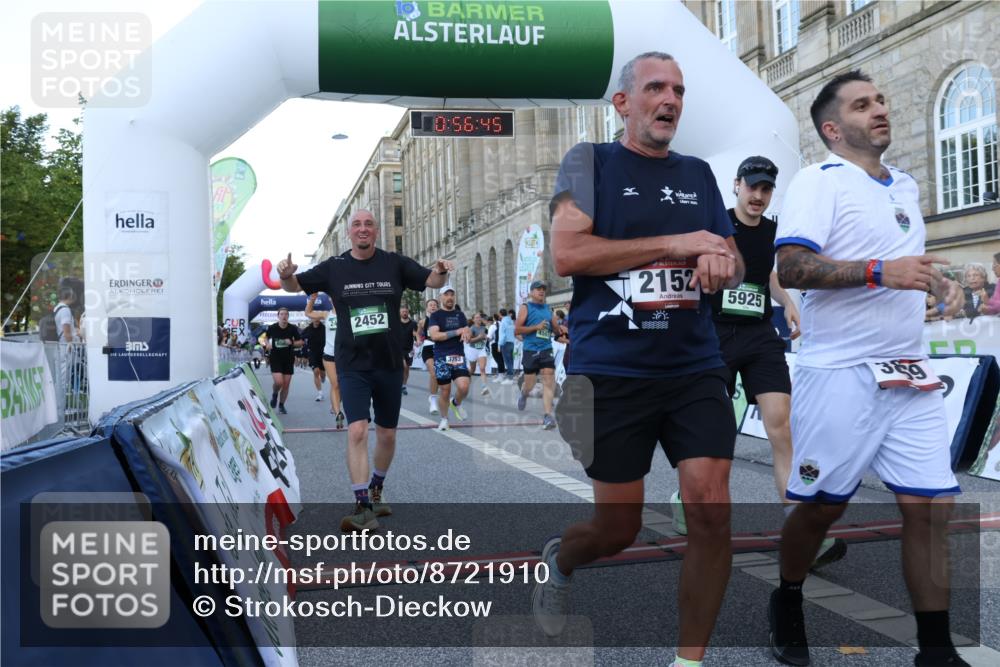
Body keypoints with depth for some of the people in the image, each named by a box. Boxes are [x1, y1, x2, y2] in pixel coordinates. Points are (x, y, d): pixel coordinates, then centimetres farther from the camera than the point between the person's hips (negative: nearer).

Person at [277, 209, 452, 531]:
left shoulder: (394, 263, 1)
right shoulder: (334, 267, 0)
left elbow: (431, 280, 0)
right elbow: (294, 285, 4)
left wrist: (441, 272, -23)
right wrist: (286, 274, -19)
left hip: (390, 364, 2)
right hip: (353, 367, -2)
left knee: (387, 434, 13)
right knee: (357, 431, -17)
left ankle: (376, 490, 38)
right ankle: (363, 508, -12)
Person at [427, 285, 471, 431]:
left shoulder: (460, 314, 13)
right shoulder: (435, 315, -1)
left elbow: (468, 332, 9)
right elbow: (434, 335, -14)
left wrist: (467, 333, -17)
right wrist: (457, 332, -16)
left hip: (459, 356, 3)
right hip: (442, 358, -3)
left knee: (464, 387, -15)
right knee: (444, 391, 1)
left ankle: (456, 403, 18)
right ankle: (444, 419, 21)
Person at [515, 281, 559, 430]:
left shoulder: (548, 308, 13)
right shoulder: (525, 307, 0)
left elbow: (557, 330, 19)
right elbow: (517, 330, -8)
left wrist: (555, 324, -4)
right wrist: (536, 327, -16)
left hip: (546, 349, 3)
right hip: (530, 350, -3)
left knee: (549, 381, -11)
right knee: (529, 383, 8)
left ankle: (548, 416, -12)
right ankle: (523, 394, 44)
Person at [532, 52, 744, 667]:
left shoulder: (699, 173, 15)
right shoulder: (589, 161, 1)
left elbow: (734, 265, 18)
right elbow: (567, 254, -12)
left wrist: (722, 263, -8)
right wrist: (676, 243, -12)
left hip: (696, 369, 4)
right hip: (611, 374, -4)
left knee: (712, 512, -6)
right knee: (618, 529, 5)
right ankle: (558, 561, 41)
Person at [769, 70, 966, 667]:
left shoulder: (907, 186, 17)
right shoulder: (819, 181, -6)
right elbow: (790, 267, -18)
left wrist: (940, 282, 13)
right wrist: (880, 272, -24)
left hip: (911, 375, 6)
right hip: (840, 376, -6)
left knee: (931, 505, 1)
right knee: (822, 505, 5)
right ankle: (788, 606, 30)